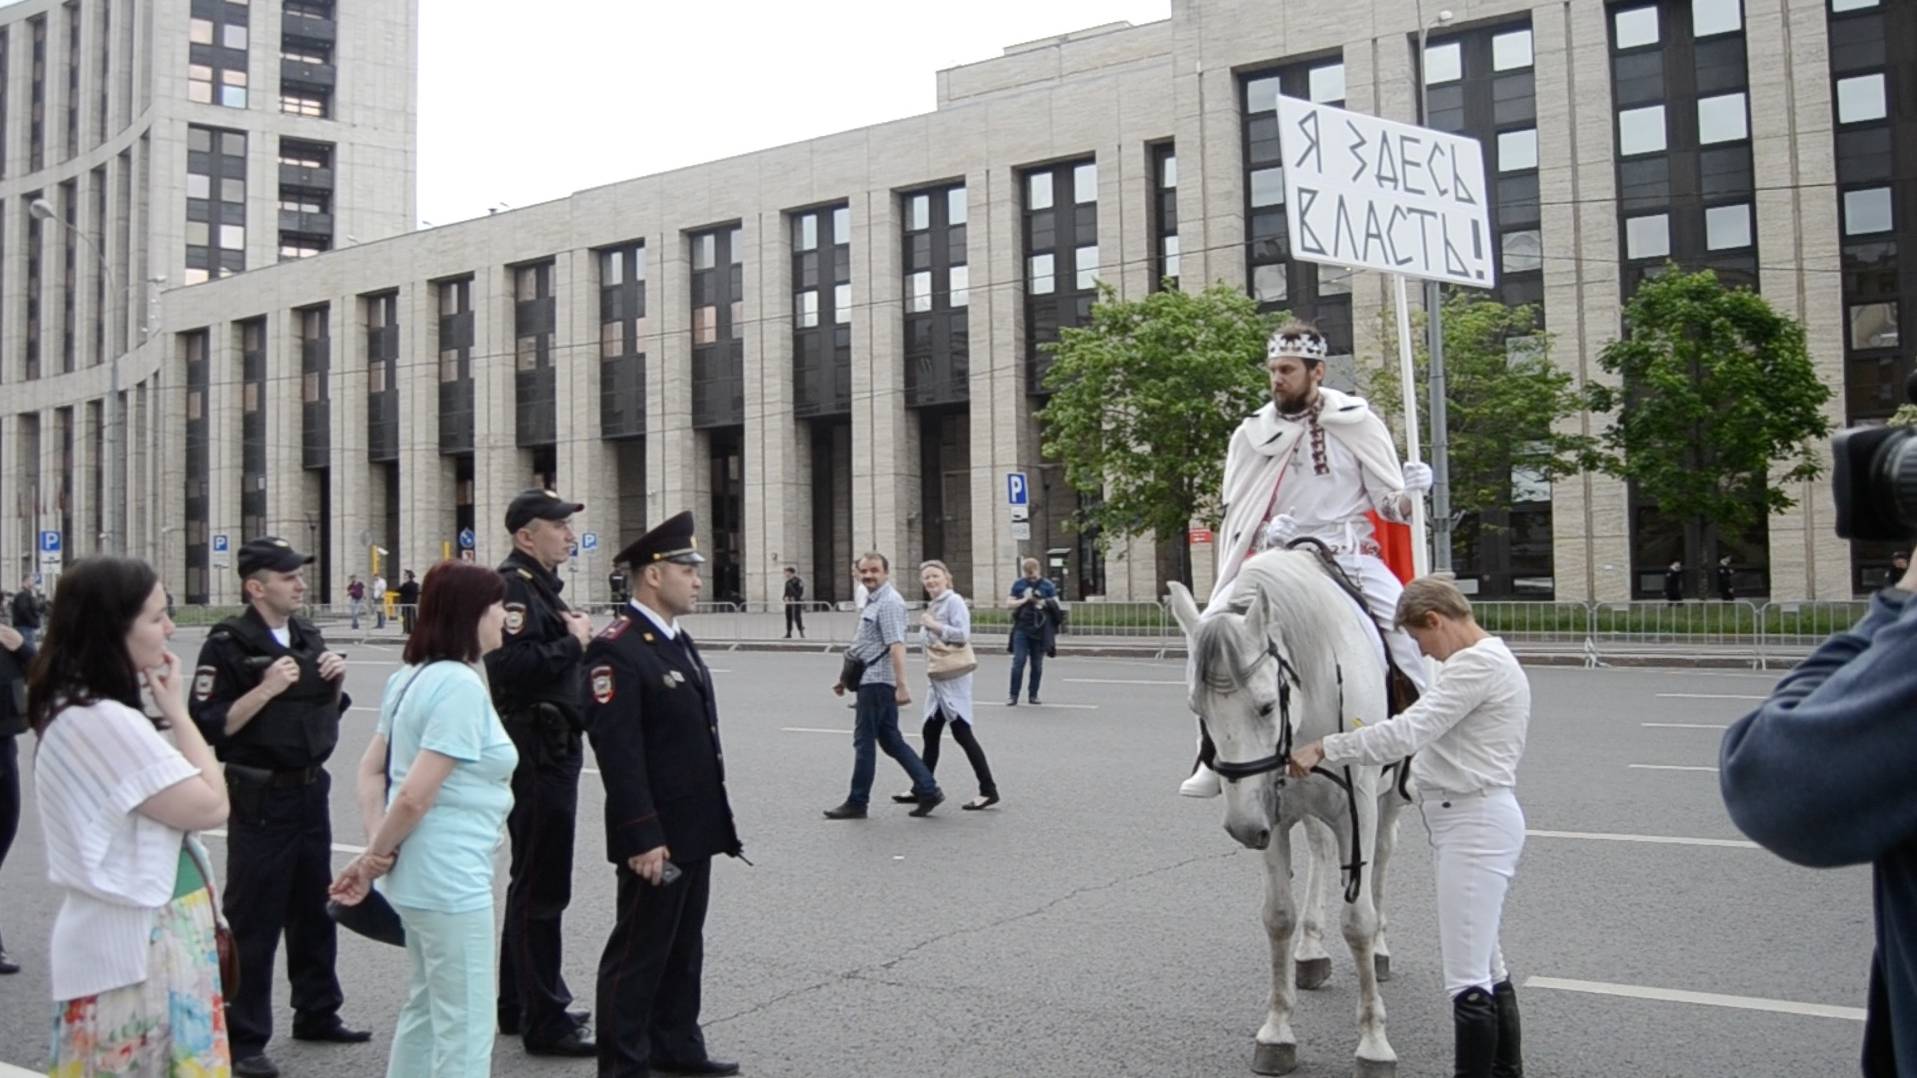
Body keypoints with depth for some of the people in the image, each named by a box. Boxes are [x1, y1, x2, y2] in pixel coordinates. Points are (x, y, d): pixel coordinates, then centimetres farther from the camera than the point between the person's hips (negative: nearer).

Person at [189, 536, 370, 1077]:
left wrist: (337, 678, -1)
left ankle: (317, 1013, 30)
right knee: (253, 920, -1)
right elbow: (209, 725, -19)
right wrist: (267, 689, -26)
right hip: (260, 797, -7)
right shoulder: (228, 643, -13)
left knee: (314, 908, 17)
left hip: (312, 789, 7)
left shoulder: (308, 636, 9)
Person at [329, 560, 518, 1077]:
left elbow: (372, 769, 10)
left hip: (419, 875, 10)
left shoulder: (412, 677, 8)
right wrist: (375, 855, -9)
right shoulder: (462, 686, -21)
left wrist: (377, 850, 0)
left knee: (426, 1007, 23)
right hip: (451, 881, -10)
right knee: (466, 1029, 2)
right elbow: (415, 796, -24)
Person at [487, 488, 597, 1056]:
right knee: (541, 887, -3)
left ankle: (519, 1005, 32)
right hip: (535, 752, -11)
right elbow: (510, 665, -30)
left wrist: (584, 639, 3)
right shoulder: (512, 586, -16)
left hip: (552, 751, 11)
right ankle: (545, 1022, 6)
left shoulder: (541, 585, 17)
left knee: (532, 882, 19)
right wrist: (572, 642, -19)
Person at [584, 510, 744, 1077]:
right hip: (654, 837, -9)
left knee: (684, 947, 19)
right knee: (639, 952, 3)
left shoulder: (678, 641, 13)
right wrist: (643, 838, -24)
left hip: (695, 830, 9)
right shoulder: (617, 649, -18)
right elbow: (618, 753, -22)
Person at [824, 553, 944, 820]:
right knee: (891, 741, 11)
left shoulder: (889, 602, -14)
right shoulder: (874, 602, 18)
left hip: (876, 682, -10)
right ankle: (927, 790, 12)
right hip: (872, 680, 10)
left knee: (864, 741, -1)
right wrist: (845, 678, 27)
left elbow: (896, 646, -23)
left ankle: (857, 803, 9)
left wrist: (902, 686, -30)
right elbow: (864, 648, 25)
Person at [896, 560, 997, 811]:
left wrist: (934, 625, -16)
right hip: (936, 678, 9)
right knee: (930, 734, 12)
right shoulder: (933, 605, 17)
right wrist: (926, 631, 2)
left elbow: (962, 634, -20)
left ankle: (988, 790, -4)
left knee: (961, 732, -8)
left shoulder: (954, 601, -10)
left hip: (953, 677, -9)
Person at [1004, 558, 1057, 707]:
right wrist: (1024, 600, -8)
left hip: (1040, 629, 1)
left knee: (1037, 664, 5)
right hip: (1021, 628, 0)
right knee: (1018, 662, -8)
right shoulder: (1018, 584, 8)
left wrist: (1041, 602, -15)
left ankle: (1033, 694, 15)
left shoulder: (1047, 585, 6)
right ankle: (1013, 696, -5)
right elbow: (1009, 604, 5)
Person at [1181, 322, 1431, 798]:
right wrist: (1266, 531, -15)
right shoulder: (1252, 433, 2)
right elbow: (1237, 510, 6)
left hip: (1350, 552, -1)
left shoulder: (1358, 422, -1)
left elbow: (1389, 505, 0)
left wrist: (1410, 494, -22)